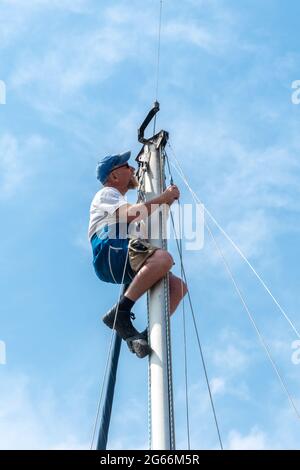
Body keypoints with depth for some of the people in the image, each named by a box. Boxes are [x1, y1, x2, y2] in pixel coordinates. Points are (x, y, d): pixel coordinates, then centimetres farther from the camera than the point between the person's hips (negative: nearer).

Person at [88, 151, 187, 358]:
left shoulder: (121, 201, 39)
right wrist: (162, 198, -4)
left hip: (124, 264, 9)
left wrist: (167, 204, 24)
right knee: (163, 258, -34)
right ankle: (120, 313, -31)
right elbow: (131, 215, -12)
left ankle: (150, 334, -11)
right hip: (110, 254, -9)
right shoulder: (106, 193, 10)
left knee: (178, 286, -3)